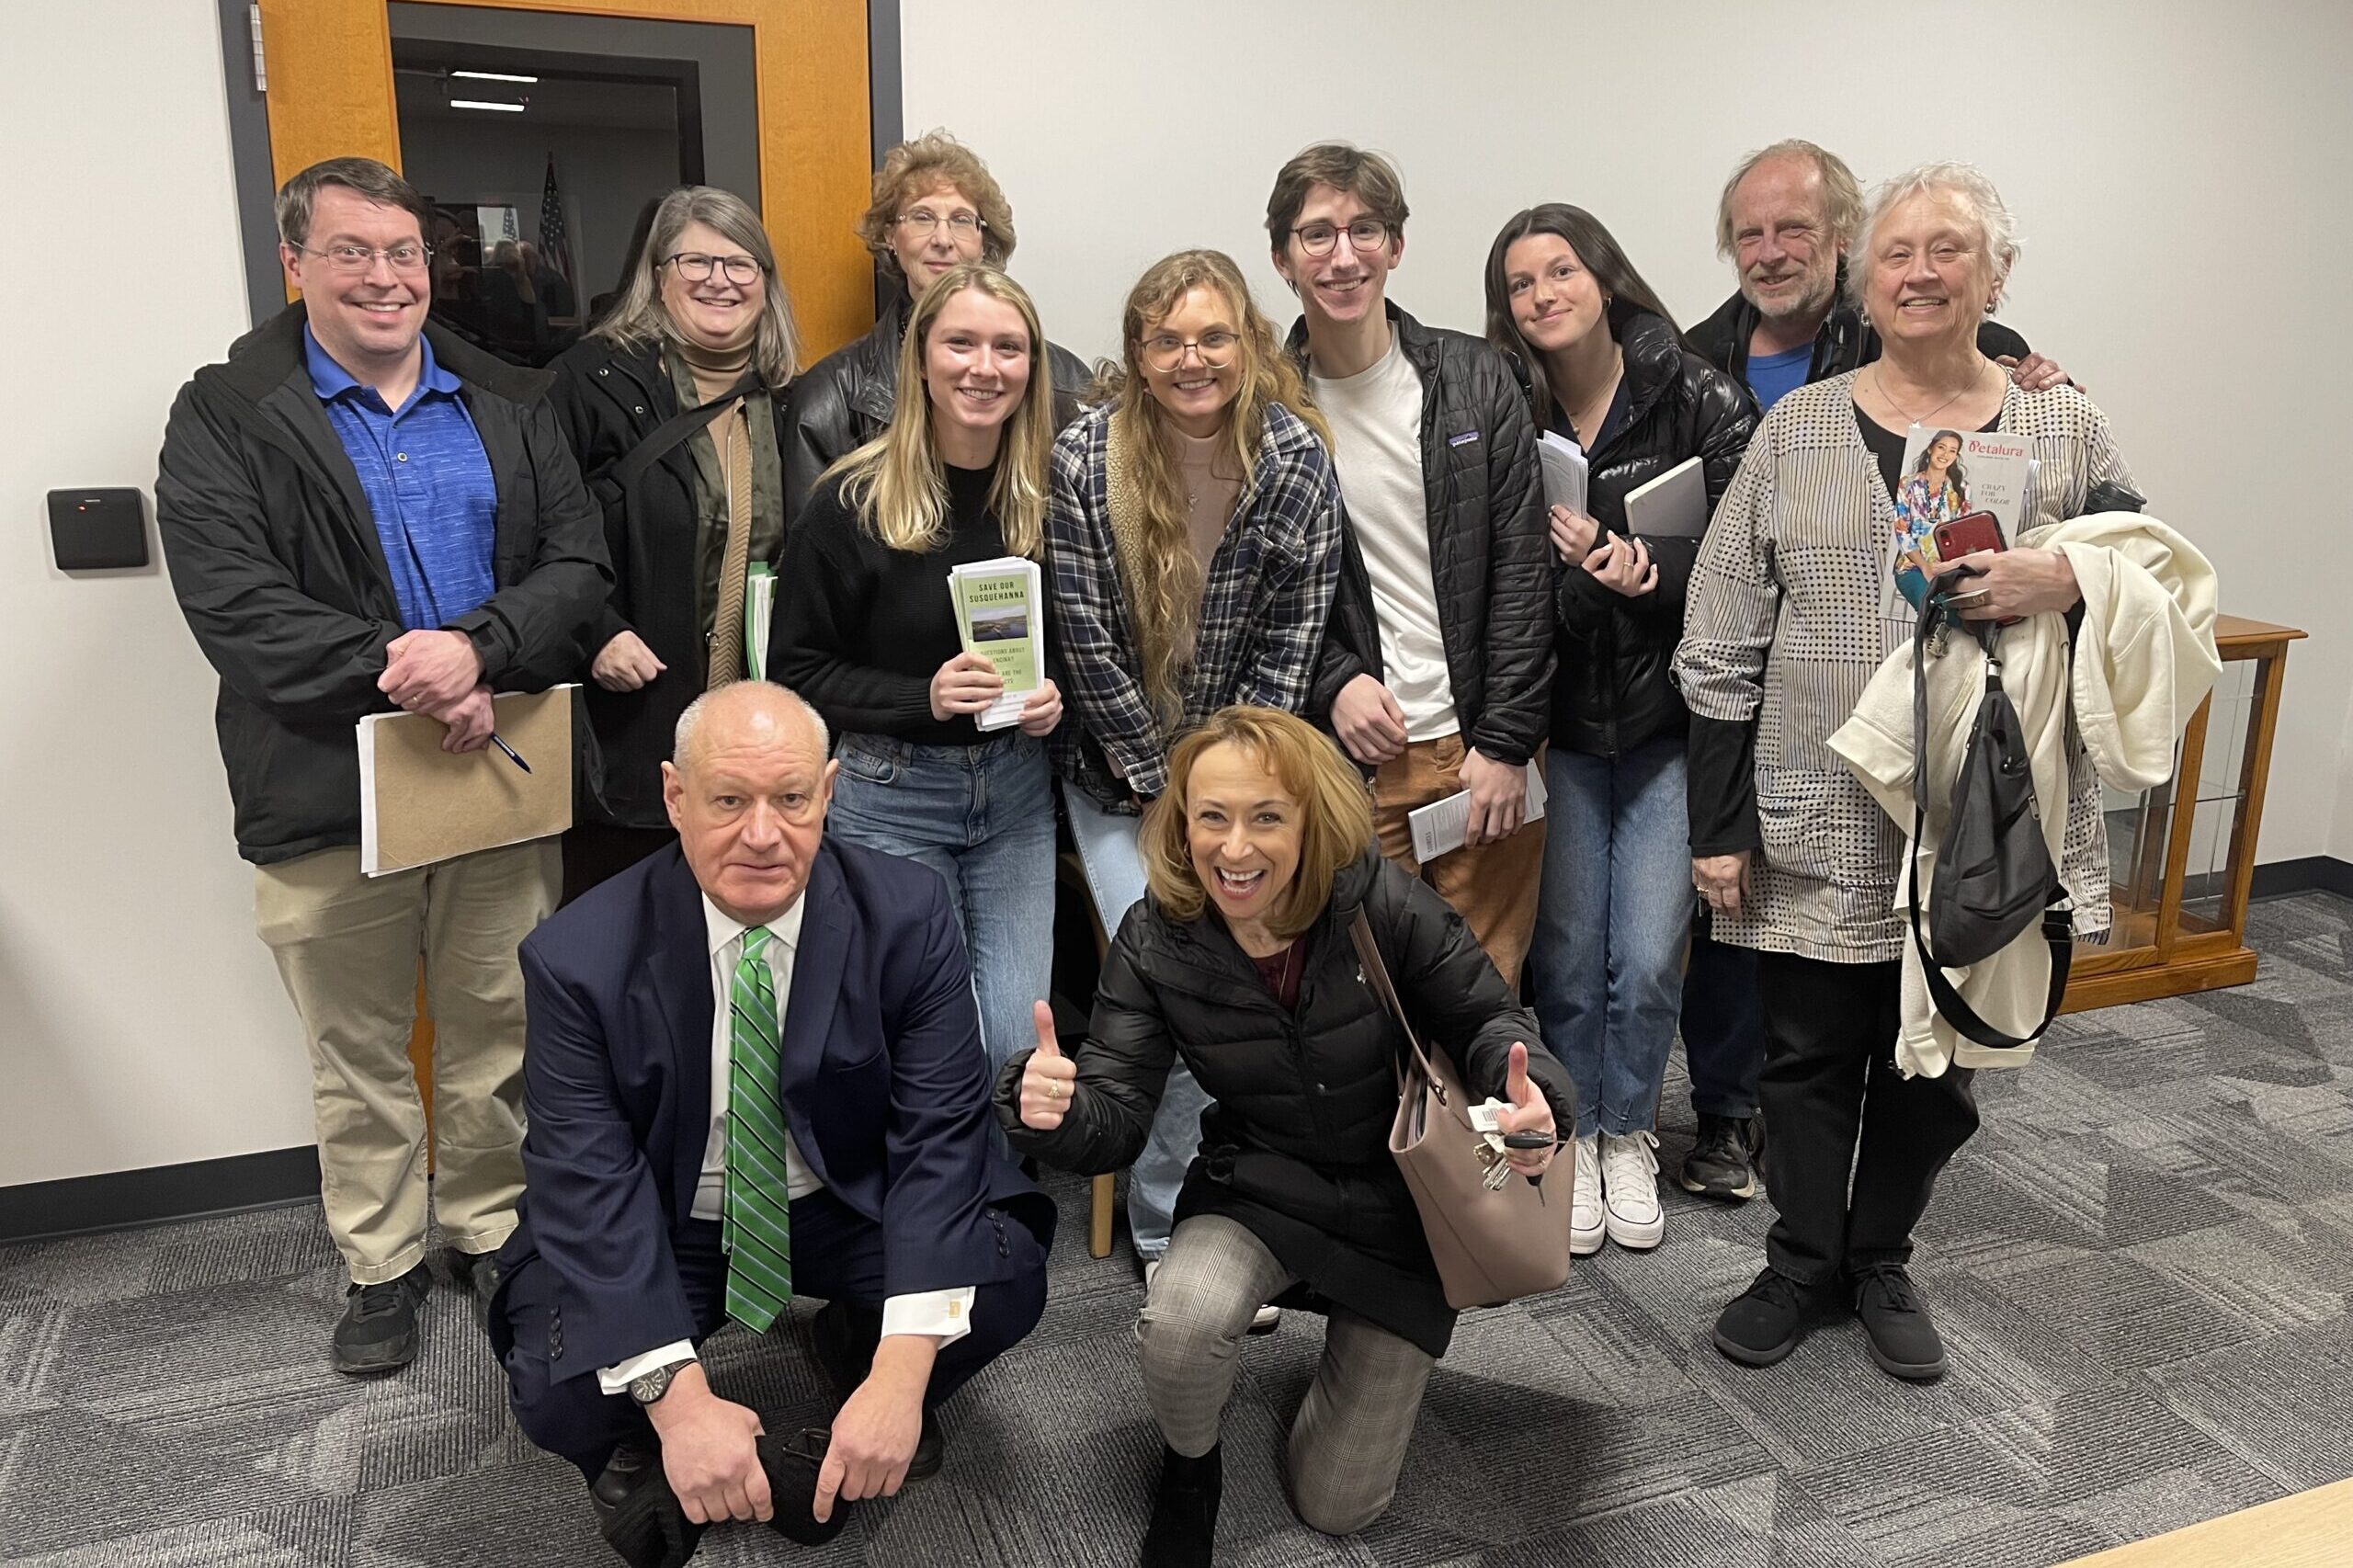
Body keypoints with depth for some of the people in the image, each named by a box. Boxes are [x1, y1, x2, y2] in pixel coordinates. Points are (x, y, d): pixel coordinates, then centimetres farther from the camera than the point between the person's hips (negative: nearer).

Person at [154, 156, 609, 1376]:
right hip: (329, 794, -2)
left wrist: (478, 647, -19)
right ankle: (381, 1261, 31)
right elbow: (229, 600, -13)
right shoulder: (224, 417, 0)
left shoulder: (508, 405, 9)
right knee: (358, 1056, 12)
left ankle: (492, 1233, 33)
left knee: (500, 1033, 13)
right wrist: (393, 670, -23)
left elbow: (578, 564, -1)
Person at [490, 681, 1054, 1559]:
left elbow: (940, 1134, -21)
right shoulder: (579, 958, -19)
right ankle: (647, 1454, 10)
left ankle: (860, 1359, 10)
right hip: (657, 1229, -1)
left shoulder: (907, 918, -18)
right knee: (558, 1388, -27)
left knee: (1006, 1273, -24)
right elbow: (590, 1185, -21)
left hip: (853, 1203, 1)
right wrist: (678, 1400, -32)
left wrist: (899, 1376, -31)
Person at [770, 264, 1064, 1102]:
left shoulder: (1047, 497, 2)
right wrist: (921, 698, -19)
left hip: (1015, 787, 3)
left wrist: (1054, 697, -7)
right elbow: (797, 669, -6)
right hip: (889, 795, -3)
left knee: (1019, 1044, 1)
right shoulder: (851, 502, -9)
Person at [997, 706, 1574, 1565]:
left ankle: (1372, 1360, 42)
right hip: (1257, 1192, 1)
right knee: (1181, 1324, -35)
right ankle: (1189, 1463, 5)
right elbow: (1114, 1121, -17)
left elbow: (1488, 1019, -10)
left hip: (1399, 1204, 0)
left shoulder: (1382, 902, -23)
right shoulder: (1155, 942, -17)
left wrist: (1531, 1097, -33)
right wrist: (1053, 1106, -42)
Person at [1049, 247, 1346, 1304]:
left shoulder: (1297, 457, -8)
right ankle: (1168, 1230, 9)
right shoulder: (1085, 461, -12)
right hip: (1119, 771, -1)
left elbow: (1293, 638, -6)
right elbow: (1087, 643, -11)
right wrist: (1162, 788, -10)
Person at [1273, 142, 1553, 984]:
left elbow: (1523, 573, 1)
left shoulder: (1475, 379, 3)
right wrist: (1333, 683, -9)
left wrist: (1505, 743, -5)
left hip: (1485, 751, 1)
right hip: (1353, 754, 0)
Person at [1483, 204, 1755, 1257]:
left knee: (1649, 958, 0)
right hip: (1559, 722, 1)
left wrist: (1652, 574, -22)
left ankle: (1629, 1137, 26)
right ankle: (1575, 1138, 30)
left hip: (1668, 718, -1)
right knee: (1568, 952, 7)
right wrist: (1579, 571, -18)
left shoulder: (1695, 398, -6)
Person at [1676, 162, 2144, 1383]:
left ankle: (1881, 1262, 35)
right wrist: (1719, 825, -4)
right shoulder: (1796, 428, 2)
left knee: (1936, 1060, 13)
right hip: (1817, 823, 0)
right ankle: (1802, 1263, 30)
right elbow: (1722, 644, 0)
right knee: (1809, 1055, 10)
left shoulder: (2065, 431, 4)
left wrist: (2068, 581, -19)